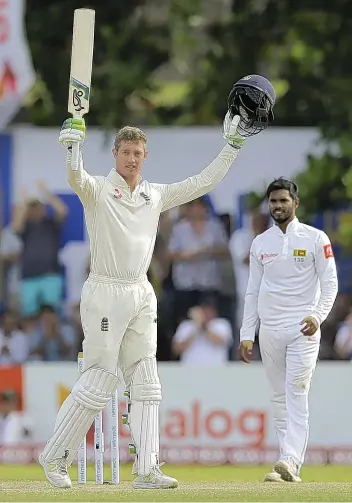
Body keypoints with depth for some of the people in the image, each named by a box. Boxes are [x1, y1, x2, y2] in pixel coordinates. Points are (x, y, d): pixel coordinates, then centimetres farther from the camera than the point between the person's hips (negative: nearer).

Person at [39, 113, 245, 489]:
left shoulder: (156, 195, 13)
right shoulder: (97, 190, -4)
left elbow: (203, 183, 19)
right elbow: (76, 177, -27)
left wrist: (232, 146, 14)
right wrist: (72, 147, -47)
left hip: (142, 296, 6)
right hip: (105, 293, -6)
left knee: (145, 384, 2)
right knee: (98, 381, -7)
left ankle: (146, 469, 1)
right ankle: (55, 457, 4)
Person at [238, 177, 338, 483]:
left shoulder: (315, 239, 0)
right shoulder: (260, 243, 12)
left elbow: (330, 283, -3)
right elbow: (253, 291, 14)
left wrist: (317, 315, -20)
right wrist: (246, 335, 9)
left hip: (302, 329, -5)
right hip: (269, 331, 5)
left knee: (297, 393, -14)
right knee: (279, 397, 5)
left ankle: (291, 461, -25)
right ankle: (289, 465, 8)